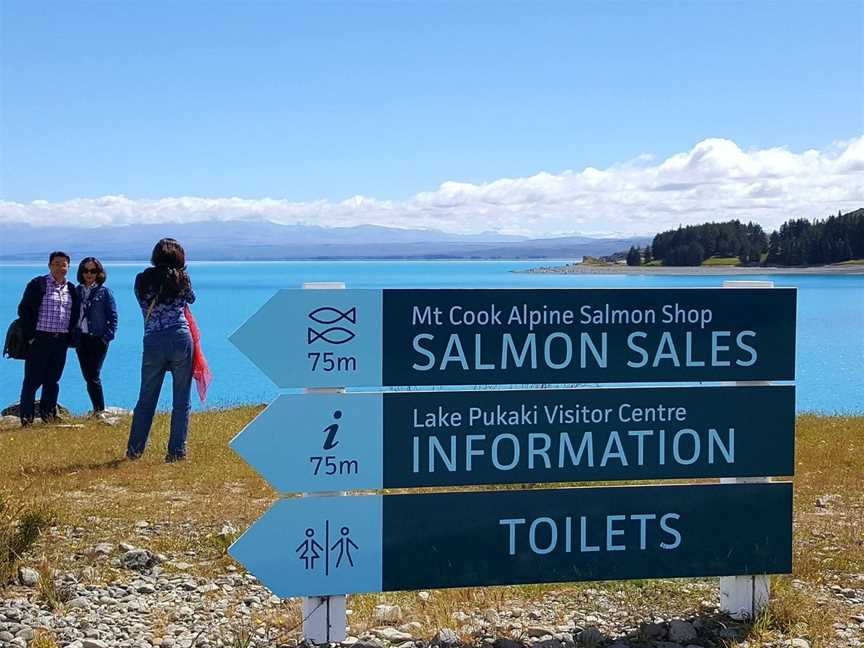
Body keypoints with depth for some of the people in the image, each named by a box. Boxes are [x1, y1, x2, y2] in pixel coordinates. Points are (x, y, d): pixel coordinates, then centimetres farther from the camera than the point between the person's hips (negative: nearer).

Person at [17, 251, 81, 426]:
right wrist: (30, 336, -11)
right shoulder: (38, 284, -4)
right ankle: (26, 417, 1)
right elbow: (24, 310, -6)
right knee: (32, 380, -3)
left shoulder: (71, 289, 12)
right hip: (40, 339, -5)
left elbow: (75, 315, 20)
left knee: (53, 380, 11)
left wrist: (69, 337, 10)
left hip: (61, 341, 5)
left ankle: (49, 414, 20)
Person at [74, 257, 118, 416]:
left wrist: (107, 337, -11)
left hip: (98, 339, -5)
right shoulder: (78, 291, 10)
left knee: (93, 377, -9)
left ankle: (100, 411, -1)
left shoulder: (104, 291, -3)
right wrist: (73, 337, 6)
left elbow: (113, 316, -3)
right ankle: (97, 410, 15)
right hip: (81, 339, 5)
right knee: (88, 377, 7)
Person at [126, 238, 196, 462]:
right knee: (182, 400, 6)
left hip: (153, 343, 2)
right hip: (180, 340, -2)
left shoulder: (142, 281, 5)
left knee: (146, 399, 14)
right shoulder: (181, 278, 1)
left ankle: (135, 449, 17)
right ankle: (176, 451, 5)